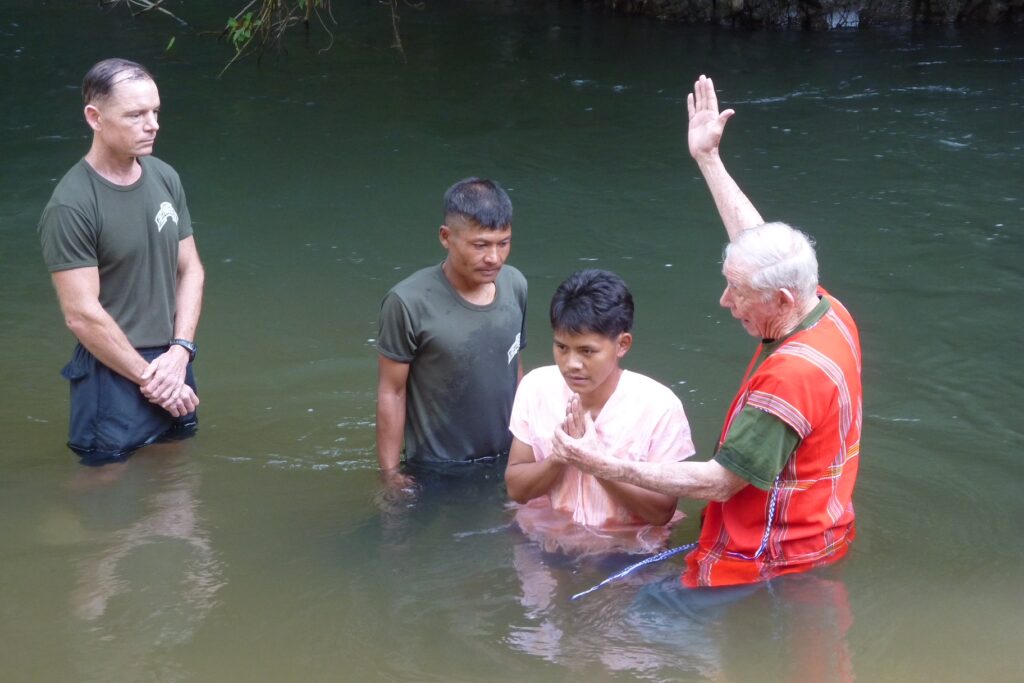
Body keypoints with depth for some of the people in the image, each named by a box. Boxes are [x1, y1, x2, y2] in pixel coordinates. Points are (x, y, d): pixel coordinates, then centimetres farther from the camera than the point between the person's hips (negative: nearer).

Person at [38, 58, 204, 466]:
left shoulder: (165, 178, 4)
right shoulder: (71, 206, -17)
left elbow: (190, 271, 9)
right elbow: (82, 314, -18)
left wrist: (179, 352, -5)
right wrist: (148, 378, -13)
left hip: (170, 365, 7)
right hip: (113, 377, -6)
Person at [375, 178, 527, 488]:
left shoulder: (515, 286, -5)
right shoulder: (409, 303, -20)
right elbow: (391, 392, -13)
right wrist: (391, 475, -11)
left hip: (507, 462, 4)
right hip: (438, 473, -4)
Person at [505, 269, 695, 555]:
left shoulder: (658, 406, -13)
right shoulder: (536, 387, -4)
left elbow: (662, 511, -11)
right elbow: (515, 488, -1)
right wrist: (560, 457, -19)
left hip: (627, 549, -2)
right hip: (545, 539, 2)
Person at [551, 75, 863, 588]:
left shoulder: (789, 375, -30)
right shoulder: (830, 314, -4)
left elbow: (718, 482, -24)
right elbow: (756, 241, 15)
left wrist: (606, 466, -21)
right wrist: (708, 158, 21)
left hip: (759, 571, -10)